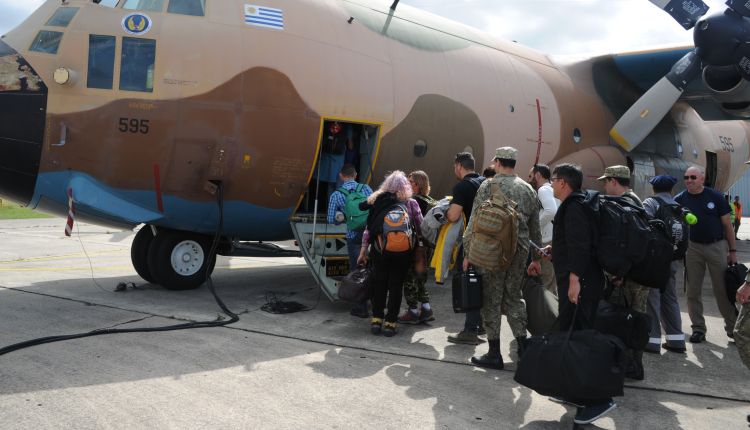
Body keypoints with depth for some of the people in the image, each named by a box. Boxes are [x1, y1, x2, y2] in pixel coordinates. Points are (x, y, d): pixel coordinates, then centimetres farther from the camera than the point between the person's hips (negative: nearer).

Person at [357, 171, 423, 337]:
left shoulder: (377, 201, 8)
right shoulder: (411, 203, 4)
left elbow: (368, 228, 7)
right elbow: (421, 227, 2)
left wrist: (363, 251, 11)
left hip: (380, 249, 2)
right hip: (402, 251, -1)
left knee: (379, 284, 14)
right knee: (396, 285, 7)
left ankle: (376, 320, 16)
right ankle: (390, 323, 9)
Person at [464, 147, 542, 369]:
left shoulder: (489, 185, -5)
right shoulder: (528, 189, 10)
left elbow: (475, 222, -9)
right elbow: (535, 228, 14)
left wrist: (468, 253, -3)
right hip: (520, 251, 5)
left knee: (491, 300, 2)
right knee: (514, 297, 17)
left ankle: (494, 353, 6)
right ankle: (523, 346, 18)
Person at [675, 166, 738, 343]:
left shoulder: (715, 196, -4)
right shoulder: (680, 200, -1)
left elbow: (727, 225, 1)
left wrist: (733, 250, 0)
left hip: (717, 246, -2)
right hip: (693, 247, 2)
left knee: (723, 289, 4)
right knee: (693, 291, 5)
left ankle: (732, 327, 17)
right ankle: (698, 328, 15)